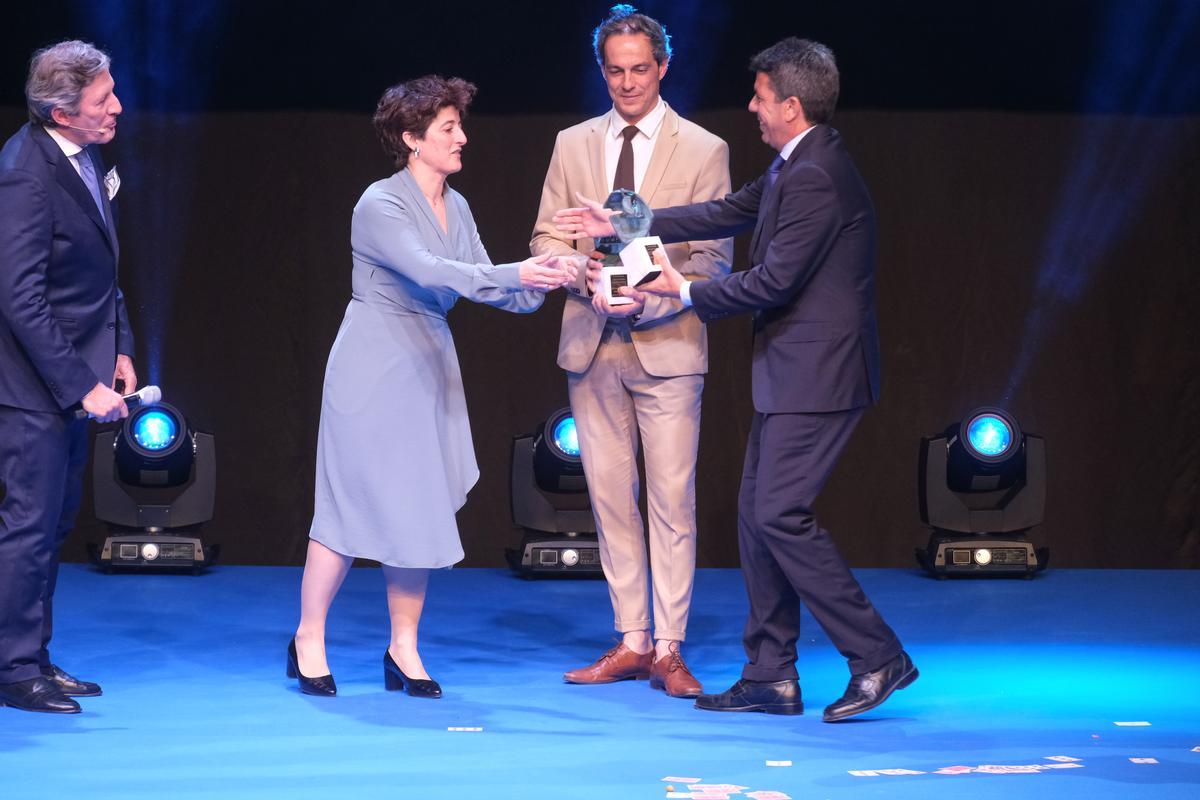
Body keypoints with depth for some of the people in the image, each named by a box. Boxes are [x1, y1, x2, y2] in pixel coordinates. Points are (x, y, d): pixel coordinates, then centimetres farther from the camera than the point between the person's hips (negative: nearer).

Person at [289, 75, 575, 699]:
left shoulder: (455, 207, 8)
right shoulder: (381, 205, -14)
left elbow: (484, 285, 6)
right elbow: (429, 271, -28)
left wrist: (541, 281, -12)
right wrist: (514, 276, -36)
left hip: (428, 371, 7)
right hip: (372, 372, -7)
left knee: (421, 510, 5)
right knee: (354, 506, -3)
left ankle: (404, 648, 14)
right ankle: (308, 640, 11)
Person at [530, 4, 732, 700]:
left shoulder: (704, 150, 0)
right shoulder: (574, 145, 10)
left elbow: (715, 258, -3)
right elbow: (547, 238, 10)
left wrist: (648, 300, -17)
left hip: (666, 347, -3)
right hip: (592, 346, 4)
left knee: (673, 500, -5)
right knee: (611, 499, 7)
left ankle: (669, 651, 0)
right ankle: (632, 643, 14)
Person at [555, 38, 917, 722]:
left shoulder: (816, 177, -19)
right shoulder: (794, 166, 14)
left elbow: (773, 281, -20)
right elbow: (731, 213, 22)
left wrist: (688, 292, -6)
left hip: (818, 373, -11)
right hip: (793, 373, 11)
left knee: (781, 514, -13)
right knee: (758, 513, 11)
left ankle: (877, 657, -7)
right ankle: (771, 677, 15)